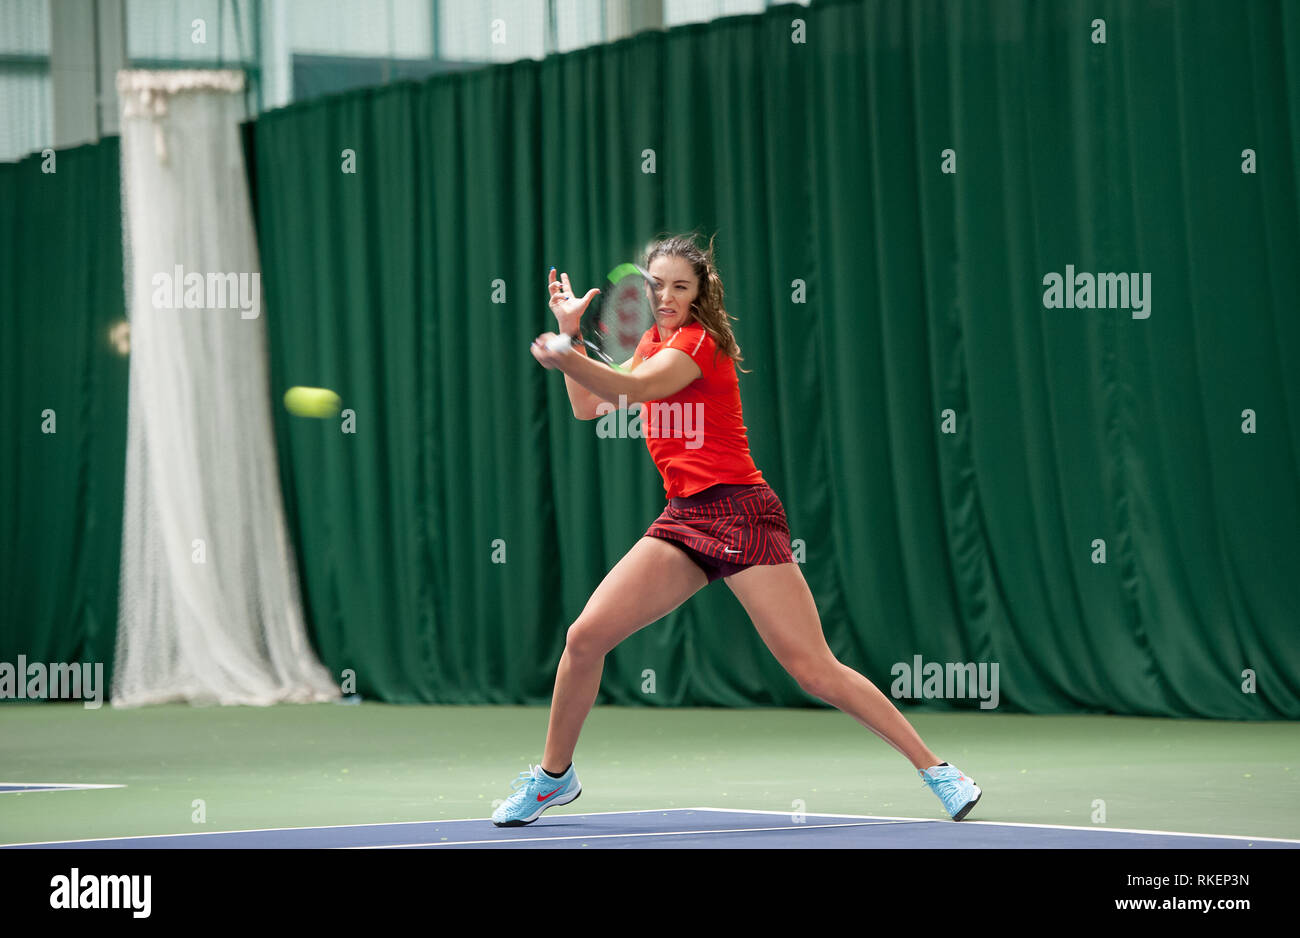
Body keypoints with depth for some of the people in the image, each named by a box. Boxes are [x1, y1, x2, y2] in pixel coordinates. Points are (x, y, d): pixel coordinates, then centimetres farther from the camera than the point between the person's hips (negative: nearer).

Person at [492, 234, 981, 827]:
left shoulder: (700, 340, -10)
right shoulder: (656, 340, 15)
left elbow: (633, 389, -27)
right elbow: (589, 407, 19)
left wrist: (566, 358, -44)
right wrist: (571, 332, 6)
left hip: (740, 513, -7)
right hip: (683, 519, 7)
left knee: (815, 671, -11)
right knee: (585, 636, -3)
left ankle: (934, 769, -3)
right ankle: (554, 776, 14)